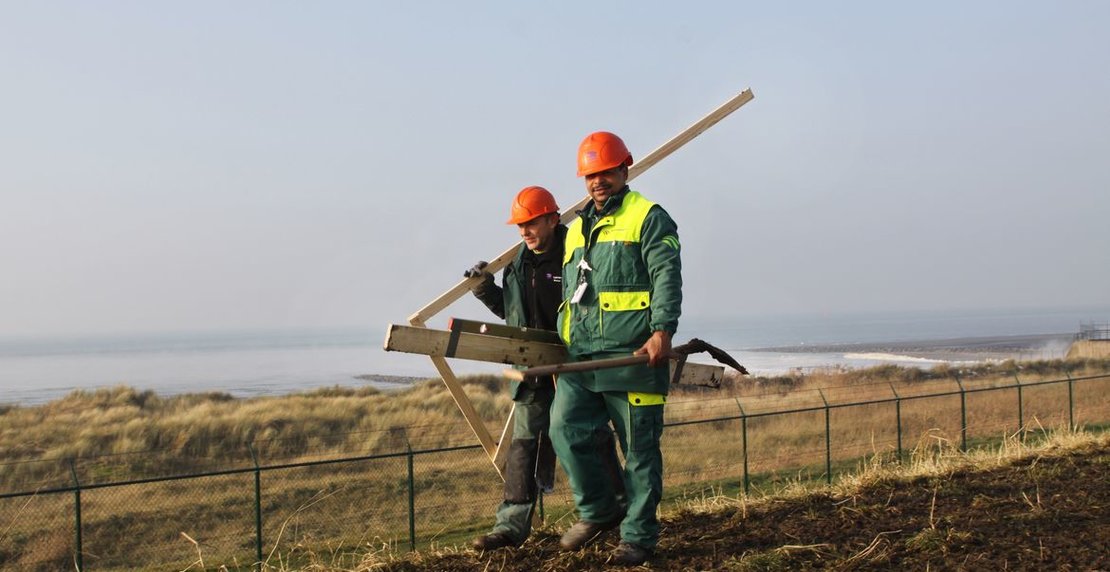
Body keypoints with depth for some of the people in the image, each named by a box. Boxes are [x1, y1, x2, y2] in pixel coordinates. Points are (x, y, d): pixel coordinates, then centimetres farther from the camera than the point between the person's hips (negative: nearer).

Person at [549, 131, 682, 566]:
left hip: (632, 355, -6)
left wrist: (662, 332, -22)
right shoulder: (577, 228, 22)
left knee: (639, 448, 0)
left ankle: (638, 537, 8)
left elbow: (667, 278, -10)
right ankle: (598, 511, 14)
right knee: (565, 430, -5)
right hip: (580, 357, 6)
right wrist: (563, 344, 24)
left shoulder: (649, 218, 0)